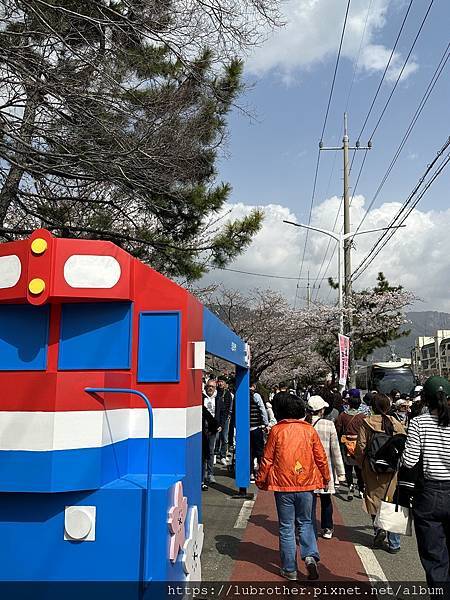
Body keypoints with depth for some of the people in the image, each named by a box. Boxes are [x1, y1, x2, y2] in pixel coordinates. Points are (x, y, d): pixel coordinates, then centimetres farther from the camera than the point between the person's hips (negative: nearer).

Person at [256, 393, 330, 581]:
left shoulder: (276, 430, -6)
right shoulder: (309, 430, 0)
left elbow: (267, 459, -3)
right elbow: (321, 457, 5)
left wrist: (261, 481, 9)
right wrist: (325, 478, 20)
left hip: (283, 485, -2)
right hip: (306, 484, 2)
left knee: (286, 527, 8)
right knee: (305, 523, 18)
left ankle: (290, 569, 14)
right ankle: (310, 556, -2)